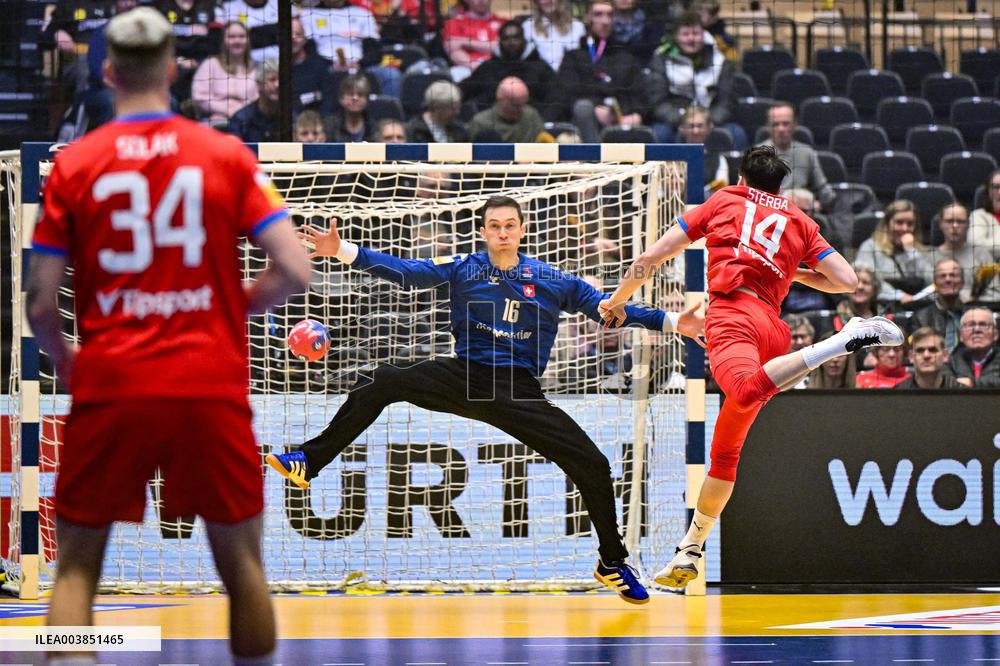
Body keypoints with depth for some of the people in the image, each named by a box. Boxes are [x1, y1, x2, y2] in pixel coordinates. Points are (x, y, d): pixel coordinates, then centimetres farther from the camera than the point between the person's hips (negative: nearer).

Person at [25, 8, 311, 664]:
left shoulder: (74, 162, 0)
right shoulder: (227, 155, 0)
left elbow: (41, 302, -1)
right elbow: (295, 272, -5)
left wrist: (64, 361, 20)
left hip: (109, 388, 0)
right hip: (212, 386, 0)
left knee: (78, 563, 10)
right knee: (242, 559, 13)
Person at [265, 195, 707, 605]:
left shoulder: (553, 282, 4)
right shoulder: (462, 269, 3)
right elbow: (403, 272, -4)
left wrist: (672, 322, -5)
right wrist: (343, 251, -15)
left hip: (519, 393, 0)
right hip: (466, 379, 0)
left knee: (592, 465, -10)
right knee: (384, 383, -20)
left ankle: (612, 563, 11)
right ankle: (308, 463, -13)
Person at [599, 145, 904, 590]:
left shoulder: (723, 201, 22)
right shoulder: (800, 223, 27)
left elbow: (650, 259, 21)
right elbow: (847, 280, 17)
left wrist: (617, 302, 37)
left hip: (732, 314, -5)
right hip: (774, 329, 5)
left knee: (747, 389, -40)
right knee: (726, 450, 17)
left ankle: (844, 340, -52)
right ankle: (690, 549, 22)